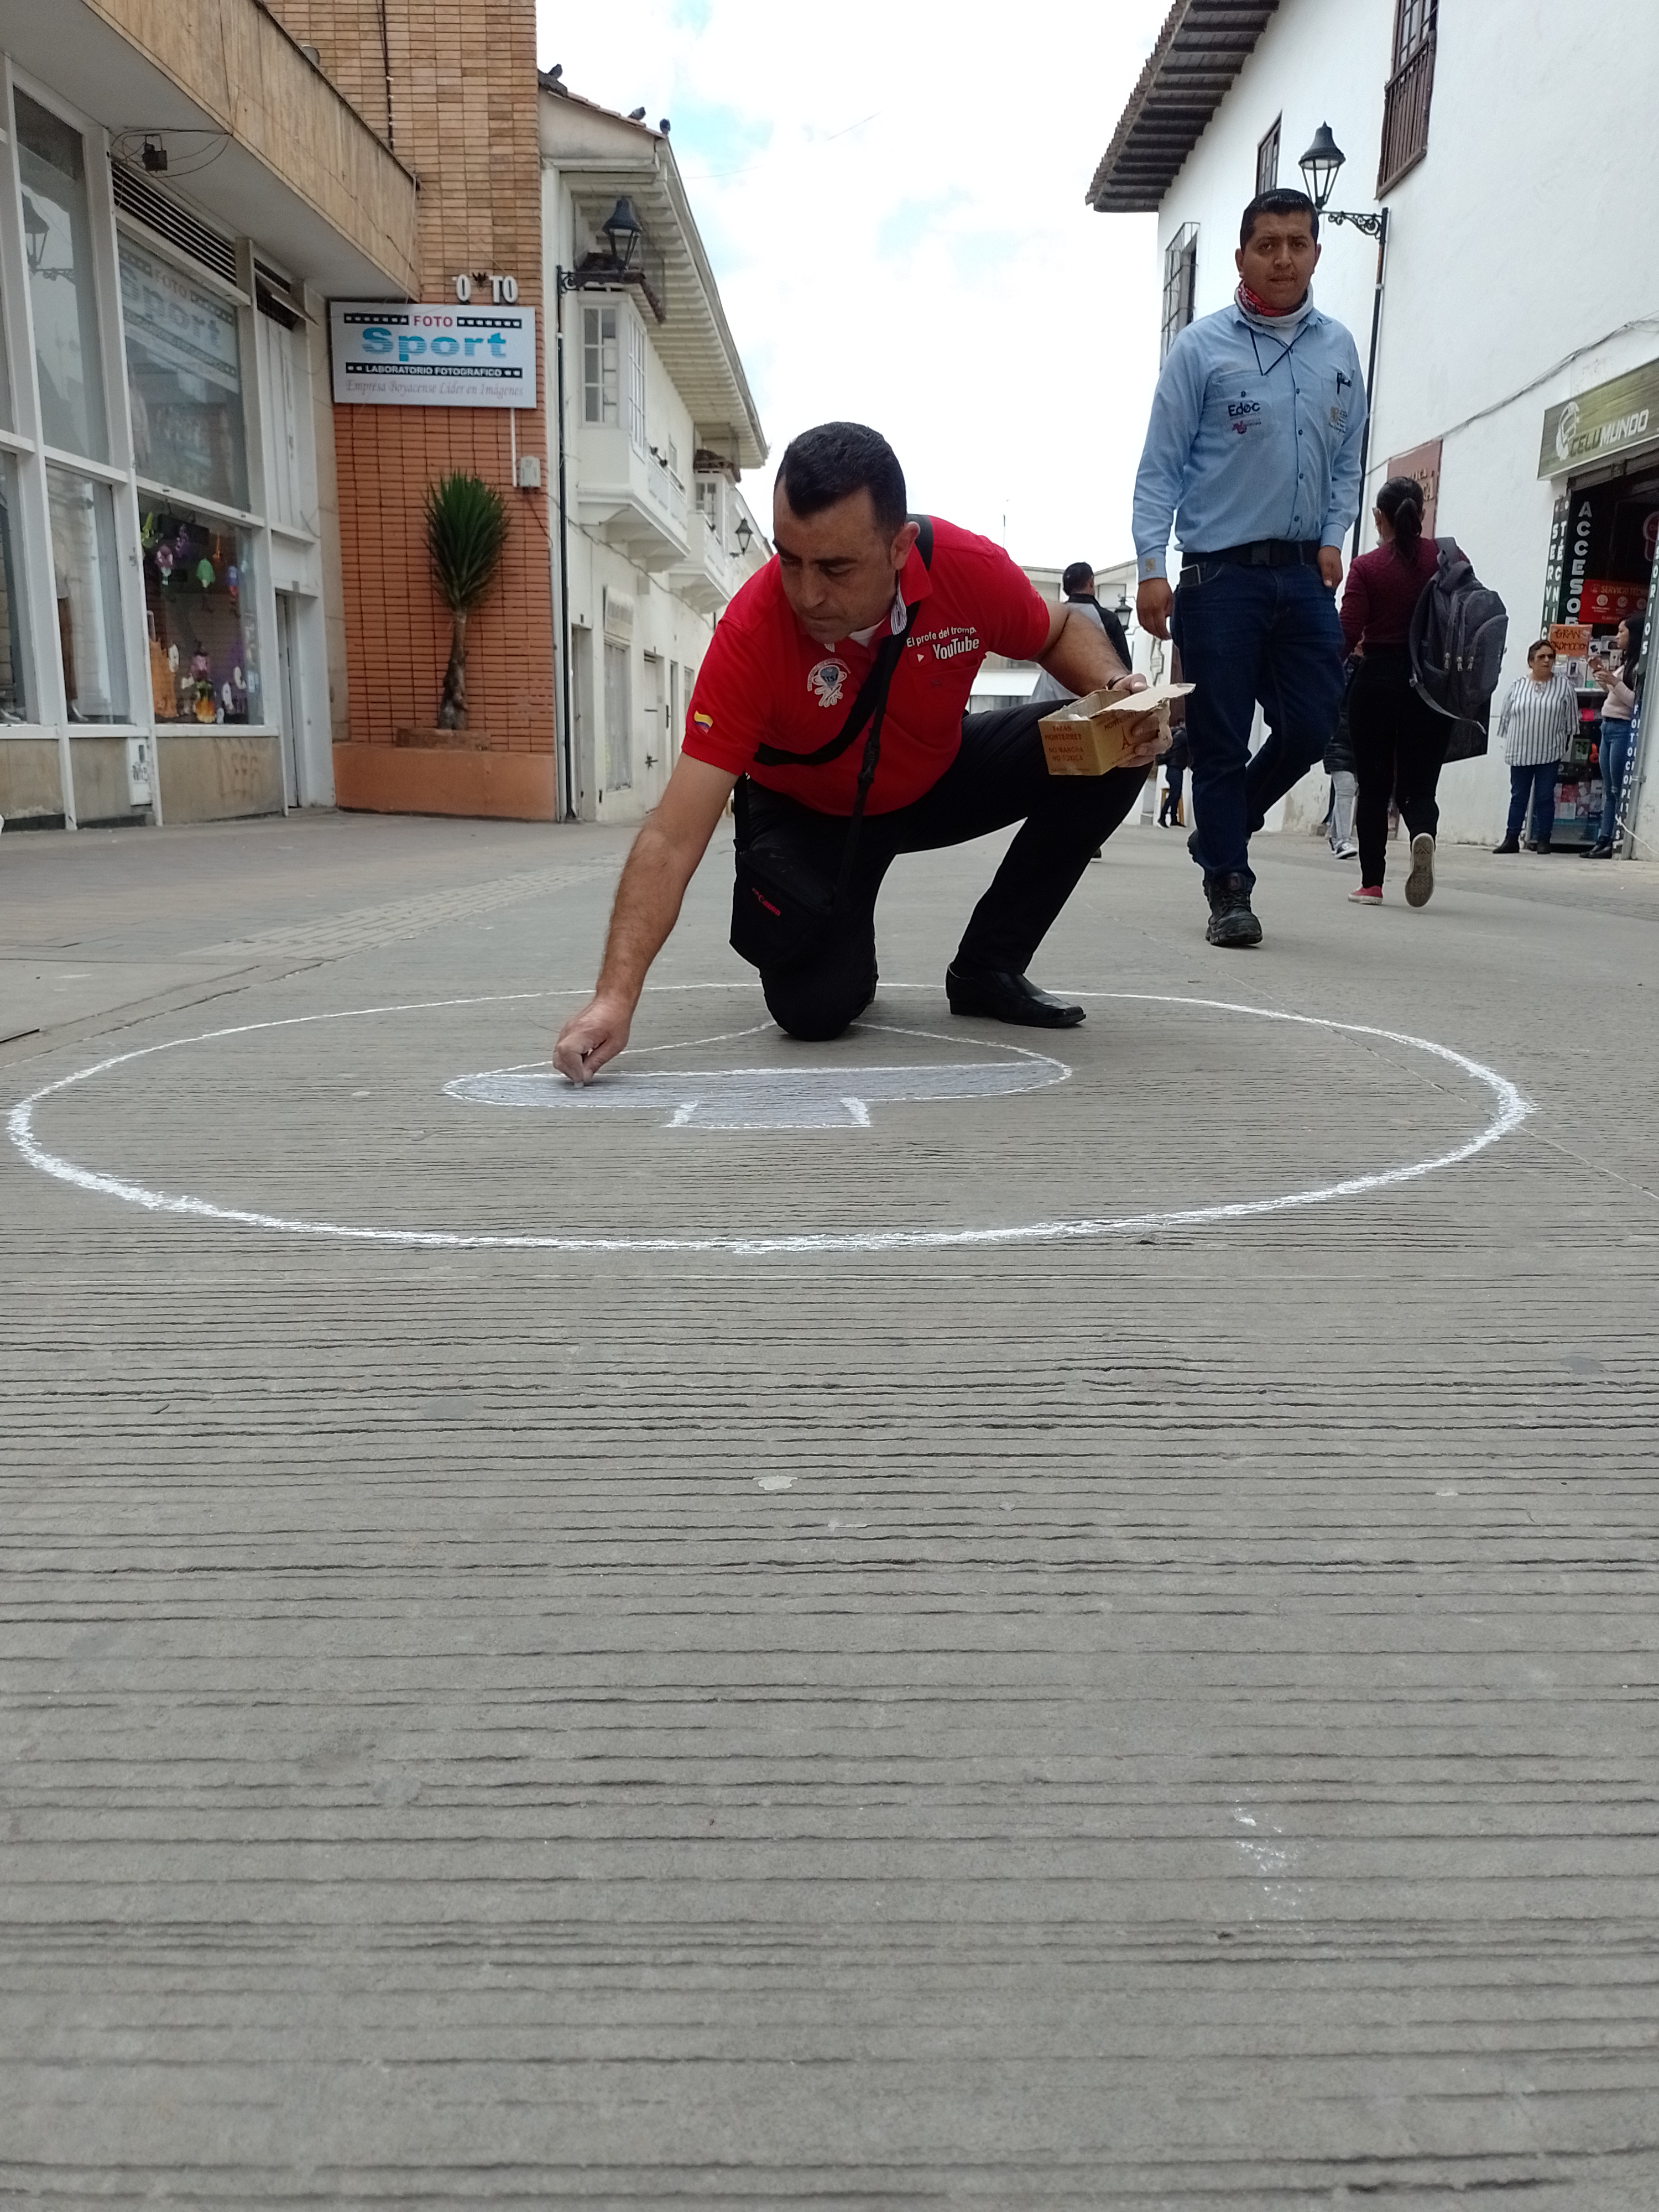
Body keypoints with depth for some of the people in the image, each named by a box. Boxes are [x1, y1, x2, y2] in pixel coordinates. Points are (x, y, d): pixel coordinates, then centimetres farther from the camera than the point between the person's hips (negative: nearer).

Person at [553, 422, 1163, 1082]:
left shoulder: (972, 569, -26)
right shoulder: (751, 631, -34)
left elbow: (1063, 632, -1)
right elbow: (674, 837, -35)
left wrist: (1118, 689, -24)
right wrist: (615, 998, -44)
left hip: (939, 780, 4)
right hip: (807, 812, -3)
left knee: (1109, 754, -17)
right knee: (815, 1006, -25)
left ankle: (987, 968, -2)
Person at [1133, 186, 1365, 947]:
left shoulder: (1339, 349, 12)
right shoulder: (1203, 346, 0)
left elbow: (1347, 461, 18)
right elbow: (1160, 465, -4)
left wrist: (1333, 538, 2)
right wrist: (1151, 567, -12)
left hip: (1305, 573, 4)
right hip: (1220, 574, -4)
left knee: (1311, 724, 0)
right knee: (1221, 738, -2)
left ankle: (1219, 832, 24)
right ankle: (1229, 890, 7)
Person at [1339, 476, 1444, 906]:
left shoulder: (1366, 568, -7)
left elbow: (1348, 634, -12)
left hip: (1378, 681, -2)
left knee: (1373, 786, 8)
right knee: (1418, 785, 9)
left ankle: (1372, 883, 6)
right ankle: (1423, 833, -24)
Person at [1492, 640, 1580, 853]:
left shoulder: (1564, 686, 2)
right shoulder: (1518, 686, 4)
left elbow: (1571, 718, 7)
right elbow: (1506, 716, 9)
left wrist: (1567, 742, 6)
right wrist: (1507, 742, 8)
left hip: (1549, 753, -1)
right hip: (1521, 753, 1)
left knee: (1545, 797, 3)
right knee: (1518, 797, 6)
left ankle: (1543, 840, 9)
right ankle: (1511, 839, 10)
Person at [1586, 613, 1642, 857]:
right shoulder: (1624, 663, 18)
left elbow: (1635, 701, -18)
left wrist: (1613, 681, -20)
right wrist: (1600, 674, 18)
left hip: (1623, 729, -10)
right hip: (1608, 727, 10)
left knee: (1619, 790, -8)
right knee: (1608, 791, 9)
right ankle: (1604, 840, 10)